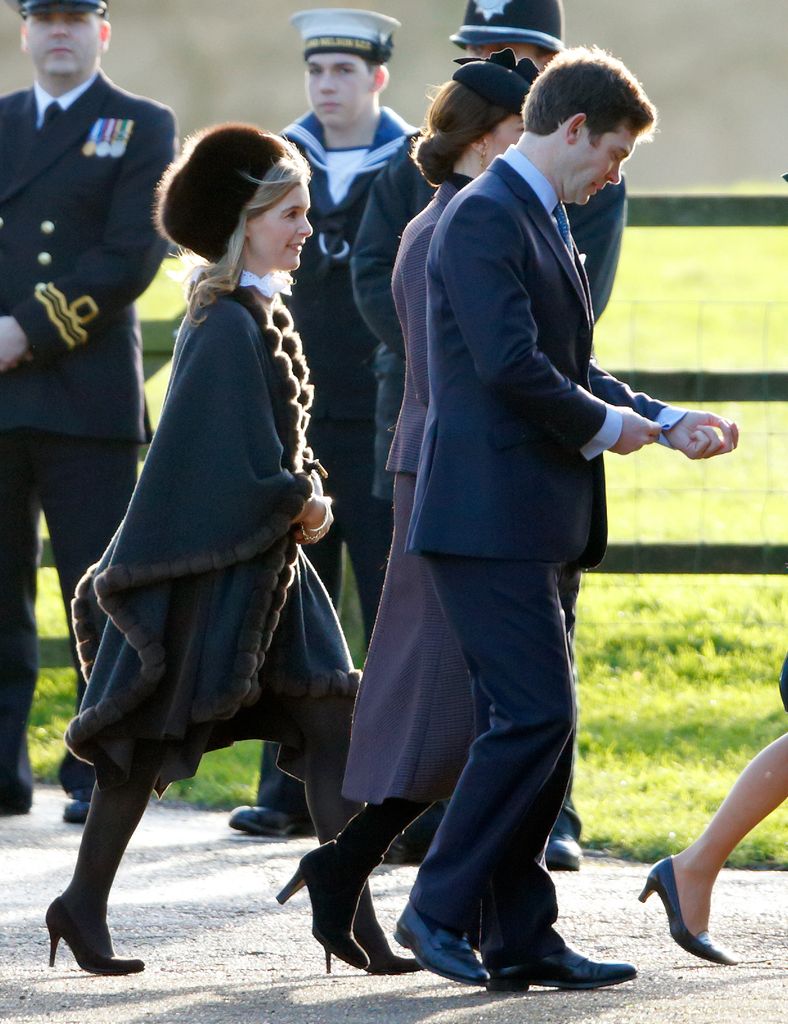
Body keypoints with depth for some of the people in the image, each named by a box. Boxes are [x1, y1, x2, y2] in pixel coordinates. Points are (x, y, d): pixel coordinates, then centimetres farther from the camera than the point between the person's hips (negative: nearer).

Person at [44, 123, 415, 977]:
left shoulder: (260, 316, 12)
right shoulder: (227, 327, -16)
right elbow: (229, 461, -20)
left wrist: (305, 496, 4)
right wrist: (299, 505, -8)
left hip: (266, 557, 9)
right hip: (209, 563, -9)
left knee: (327, 723, 1)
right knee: (153, 734, 0)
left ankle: (352, 914, -1)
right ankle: (85, 902, 11)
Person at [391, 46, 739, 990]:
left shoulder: (543, 221, 19)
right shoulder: (484, 219, -14)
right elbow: (512, 365, -22)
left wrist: (667, 421, 13)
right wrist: (605, 426, -9)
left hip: (541, 522, 10)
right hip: (490, 517, -10)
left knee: (537, 726, 9)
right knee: (534, 716, -13)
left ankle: (520, 939, 12)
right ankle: (438, 908, -7)